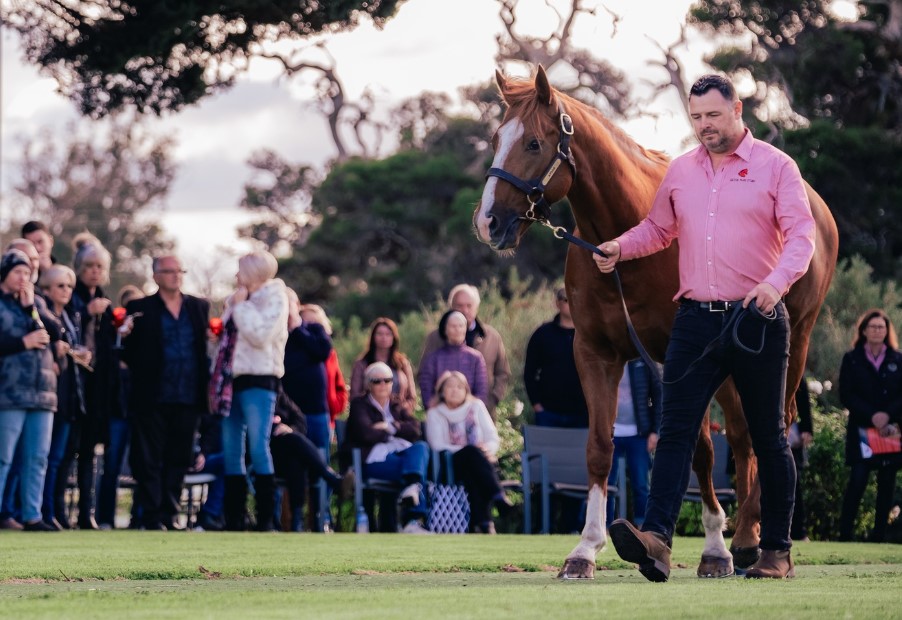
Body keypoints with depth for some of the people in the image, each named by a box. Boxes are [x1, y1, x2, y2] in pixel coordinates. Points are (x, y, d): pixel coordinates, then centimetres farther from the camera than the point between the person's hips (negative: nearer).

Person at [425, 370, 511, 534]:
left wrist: (487, 450, -15)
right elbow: (438, 446, -4)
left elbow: (493, 438, 12)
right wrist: (475, 451, -15)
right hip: (452, 465, -2)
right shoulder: (435, 414, 11)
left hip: (480, 460, 2)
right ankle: (499, 499, -53)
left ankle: (481, 523, -52)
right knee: (472, 452, -37)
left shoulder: (476, 406, 18)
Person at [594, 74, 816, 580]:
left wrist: (776, 282, -26)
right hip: (696, 319, 3)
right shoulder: (681, 171, 12)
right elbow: (658, 229, 22)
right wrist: (619, 248, 3)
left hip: (757, 319, -3)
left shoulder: (775, 166, -1)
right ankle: (656, 537, -20)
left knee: (769, 438, 6)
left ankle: (777, 550, 14)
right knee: (676, 430, -10)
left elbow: (802, 235, -9)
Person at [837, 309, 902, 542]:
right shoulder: (851, 359, 7)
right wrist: (871, 416, -14)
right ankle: (844, 534, -11)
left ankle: (879, 536, 4)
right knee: (857, 481, -13)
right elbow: (846, 395, -1)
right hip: (861, 430, -2)